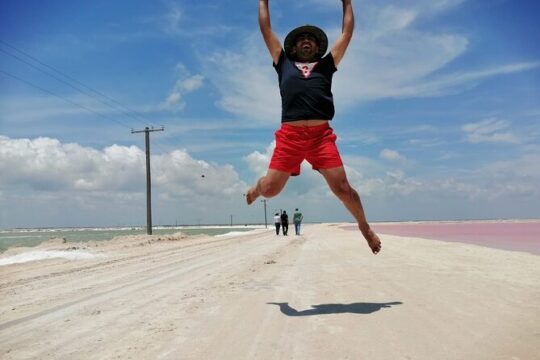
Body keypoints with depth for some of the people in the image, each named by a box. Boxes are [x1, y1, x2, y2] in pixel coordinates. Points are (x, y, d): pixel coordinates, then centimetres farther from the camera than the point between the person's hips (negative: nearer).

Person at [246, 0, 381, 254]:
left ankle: (364, 226, 19)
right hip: (289, 135, 0)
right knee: (270, 188, -7)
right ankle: (257, 187, 31)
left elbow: (347, 33, 29)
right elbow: (266, 29, 28)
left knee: (343, 188, -7)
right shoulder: (284, 63, 22)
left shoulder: (326, 65, 23)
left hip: (321, 135, 0)